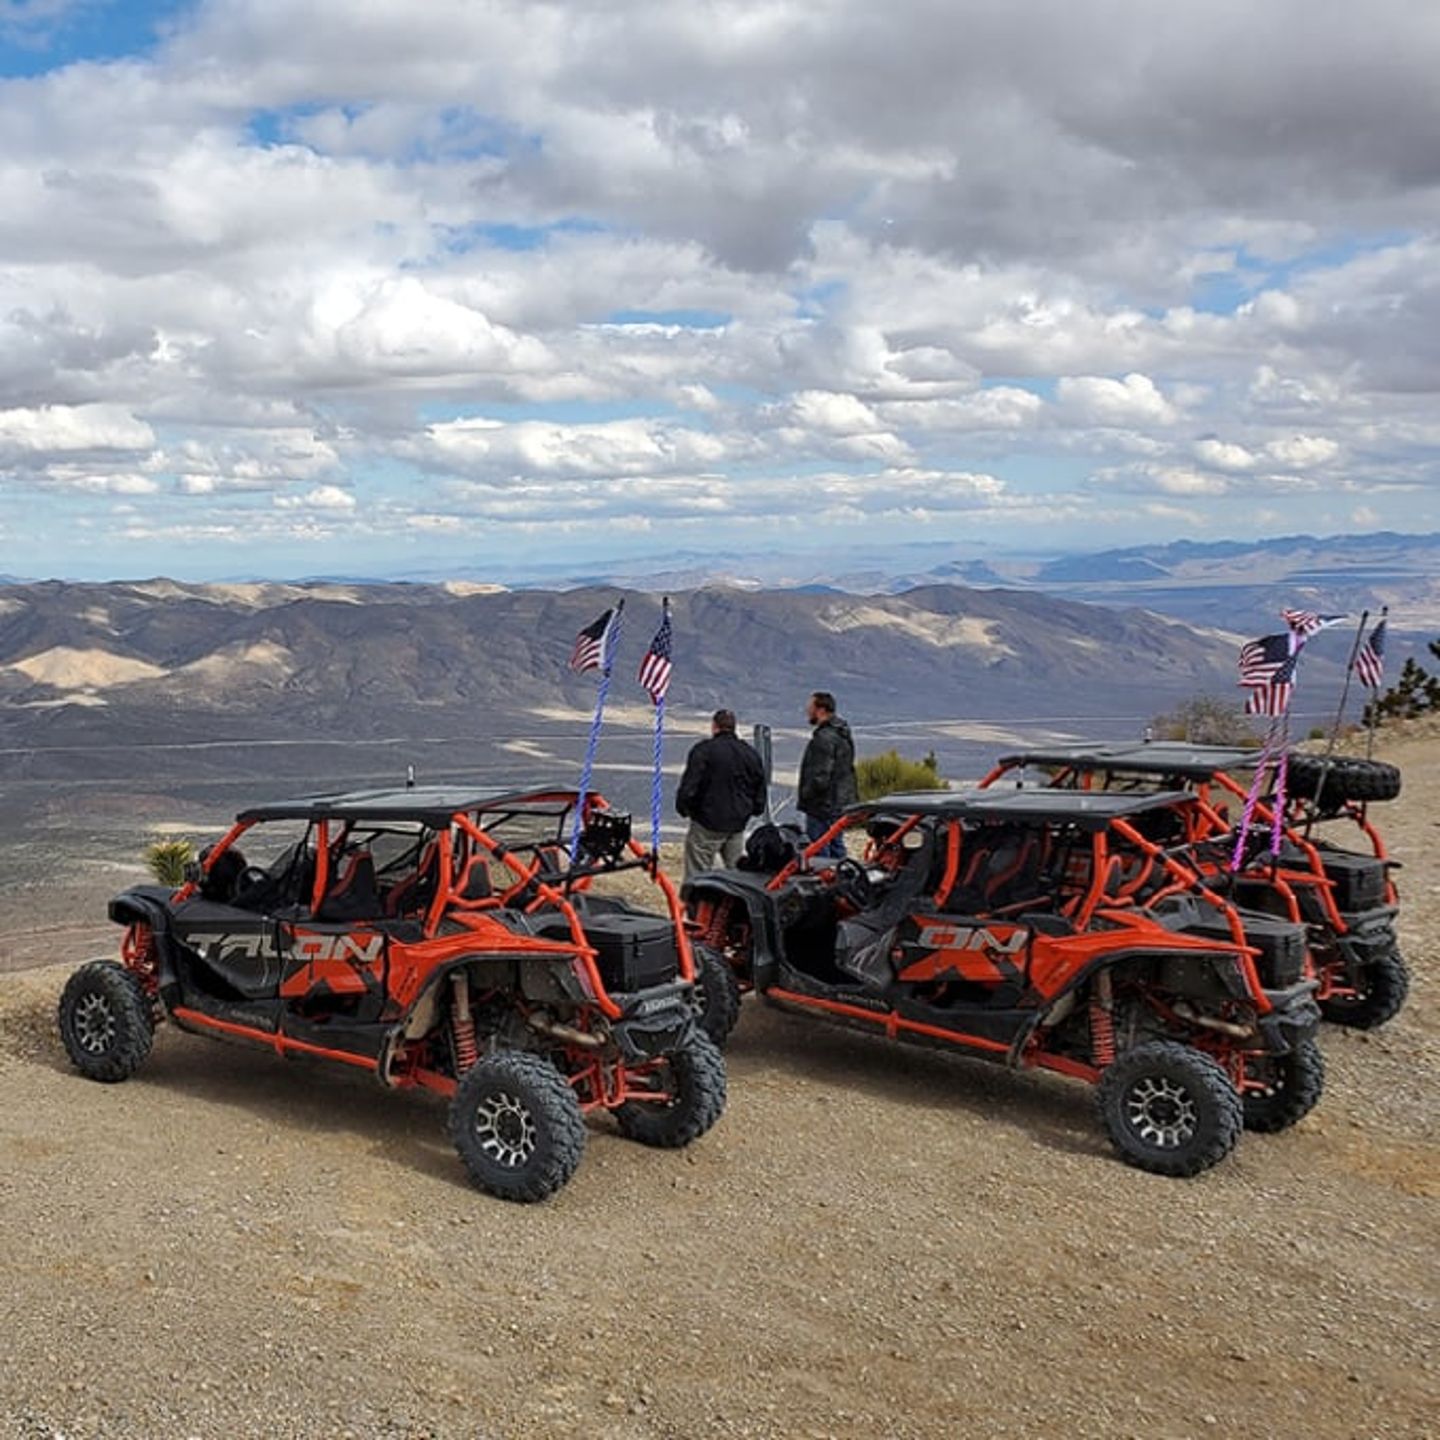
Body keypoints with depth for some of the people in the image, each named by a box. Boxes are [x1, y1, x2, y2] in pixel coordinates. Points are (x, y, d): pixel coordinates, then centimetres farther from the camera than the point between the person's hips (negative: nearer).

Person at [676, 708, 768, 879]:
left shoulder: (704, 750, -9)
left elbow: (689, 787, -13)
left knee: (696, 873, -2)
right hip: (738, 824, 5)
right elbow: (760, 793, 13)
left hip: (708, 822, -5)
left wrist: (683, 808, 2)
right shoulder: (750, 754, 9)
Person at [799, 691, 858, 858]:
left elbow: (820, 778, -25)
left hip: (822, 807, -10)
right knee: (837, 850, 18)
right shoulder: (844, 735, 12)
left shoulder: (824, 739, -21)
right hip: (841, 804, 10)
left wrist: (804, 794, -10)